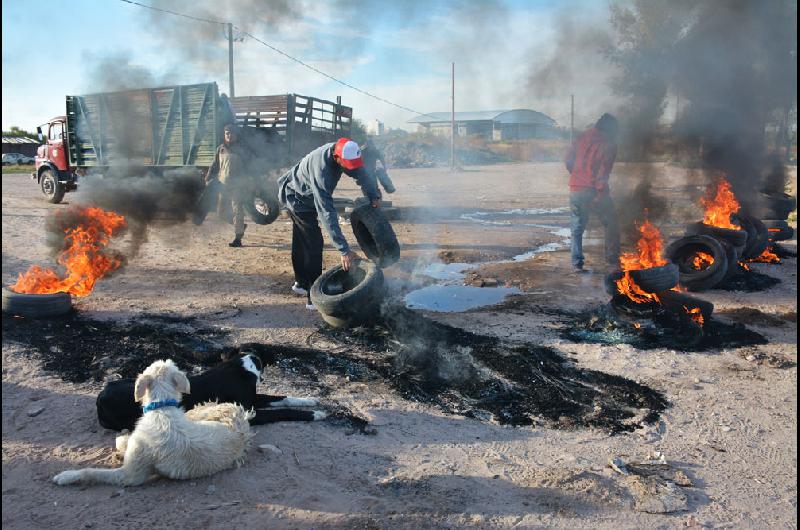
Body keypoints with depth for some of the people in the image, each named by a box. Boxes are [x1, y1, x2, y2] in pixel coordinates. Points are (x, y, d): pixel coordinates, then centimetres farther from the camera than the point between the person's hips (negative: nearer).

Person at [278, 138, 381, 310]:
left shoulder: (340, 151, -19)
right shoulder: (321, 169, -41)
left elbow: (361, 173, -2)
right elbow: (327, 213, -45)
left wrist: (374, 196, -18)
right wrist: (344, 250, -47)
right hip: (297, 198, -9)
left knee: (301, 241, 19)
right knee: (313, 243, -13)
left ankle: (301, 283, 35)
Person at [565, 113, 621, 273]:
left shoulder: (583, 137, 10)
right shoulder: (609, 144, -3)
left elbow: (569, 161, 9)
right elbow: (604, 171, -13)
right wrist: (600, 193, -13)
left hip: (576, 190, 4)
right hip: (594, 191, -4)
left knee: (577, 228, 13)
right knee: (611, 225, 13)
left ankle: (577, 263, 10)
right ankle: (613, 261, 13)